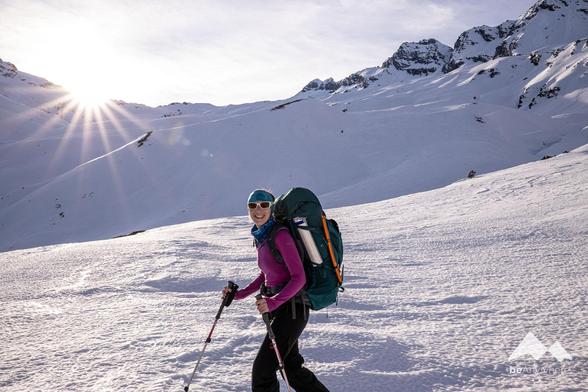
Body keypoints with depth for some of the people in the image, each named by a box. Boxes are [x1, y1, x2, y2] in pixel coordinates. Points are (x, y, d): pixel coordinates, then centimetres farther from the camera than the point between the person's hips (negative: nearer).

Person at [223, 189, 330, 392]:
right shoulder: (261, 237, 8)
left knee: (262, 369, -6)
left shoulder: (280, 235, -18)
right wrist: (240, 294, 10)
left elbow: (299, 278, -21)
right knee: (292, 368, 19)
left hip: (292, 308, -9)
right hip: (278, 308, 9)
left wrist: (273, 302, -31)